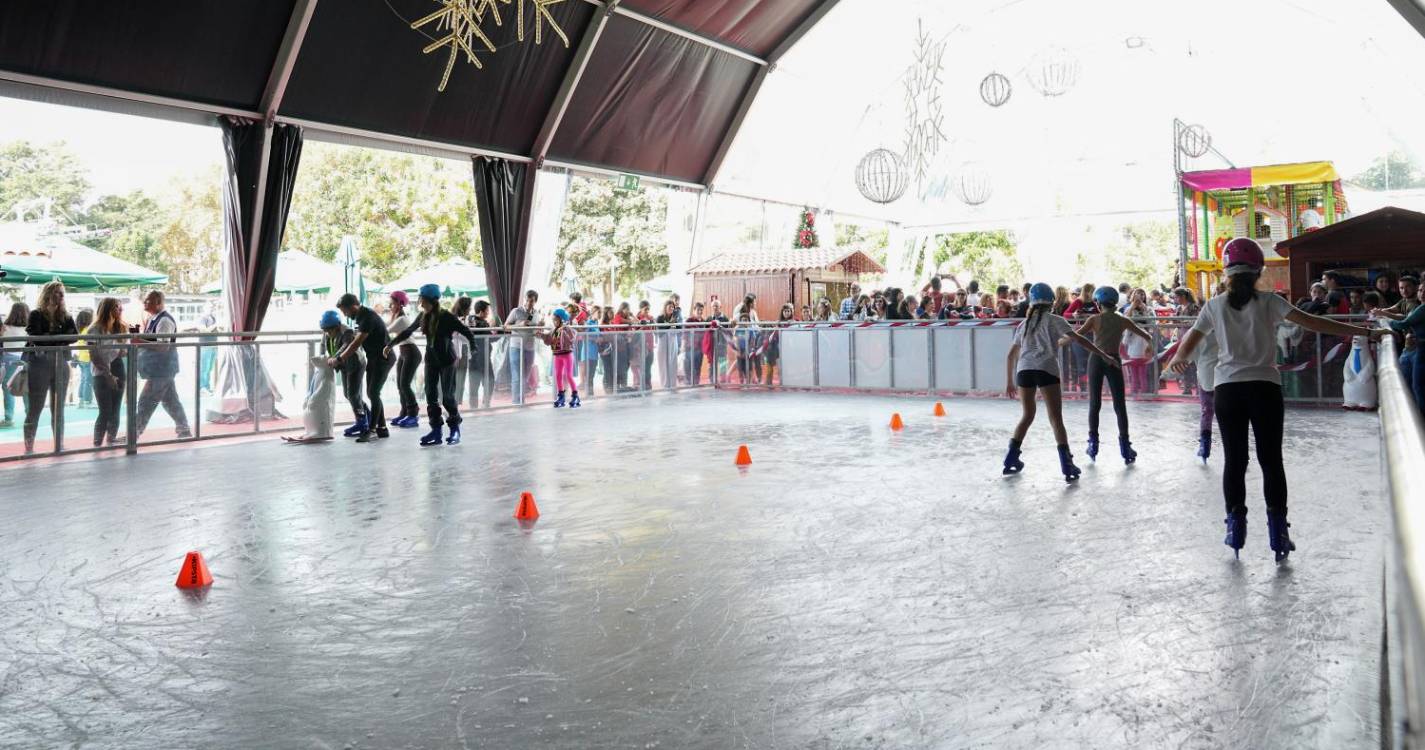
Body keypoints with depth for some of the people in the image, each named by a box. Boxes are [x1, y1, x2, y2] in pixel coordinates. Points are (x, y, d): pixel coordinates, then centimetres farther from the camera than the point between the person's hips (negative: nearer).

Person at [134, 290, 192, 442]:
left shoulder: (164, 321, -18)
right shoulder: (152, 319, 11)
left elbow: (163, 346, -25)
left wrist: (140, 341, -29)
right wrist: (138, 338, 5)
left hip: (161, 368, -10)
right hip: (160, 368, 10)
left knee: (147, 401, -4)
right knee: (170, 400, 14)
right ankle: (184, 430, 21)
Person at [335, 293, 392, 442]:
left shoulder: (368, 317, -23)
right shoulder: (360, 317, 7)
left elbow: (356, 343, -25)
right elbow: (355, 341, 10)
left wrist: (339, 360, -20)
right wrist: (338, 356, 2)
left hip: (383, 358, -10)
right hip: (373, 358, 10)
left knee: (373, 393, -12)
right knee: (371, 393, 9)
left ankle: (369, 430, -11)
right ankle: (381, 427, 15)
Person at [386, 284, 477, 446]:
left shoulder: (446, 317, -15)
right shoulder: (423, 317, 2)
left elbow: (467, 332, -15)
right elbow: (407, 332, 15)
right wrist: (390, 344, 17)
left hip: (447, 361, -5)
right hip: (431, 360, 5)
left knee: (447, 396, -4)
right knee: (431, 396, 1)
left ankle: (455, 430, 11)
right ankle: (435, 431, 5)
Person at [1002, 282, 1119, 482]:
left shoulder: (1023, 324, 25)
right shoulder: (1053, 320, 13)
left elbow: (1010, 355, 25)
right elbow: (1079, 340, 4)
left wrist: (1009, 381, 32)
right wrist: (1105, 356, 7)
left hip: (1024, 369, 4)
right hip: (1046, 369, -4)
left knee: (1027, 416, 19)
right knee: (1056, 419, -3)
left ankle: (1011, 460, 16)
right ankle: (1067, 465, -13)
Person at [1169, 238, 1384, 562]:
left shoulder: (1215, 306, 3)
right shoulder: (1268, 302, -1)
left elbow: (1188, 345, 3)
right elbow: (1312, 323, -7)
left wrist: (1178, 359, 21)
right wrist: (1364, 331, -5)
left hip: (1227, 389, 1)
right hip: (1265, 387, -1)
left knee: (1234, 459, 9)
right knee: (1270, 459, 6)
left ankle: (1236, 527, 12)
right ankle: (1278, 529, 7)